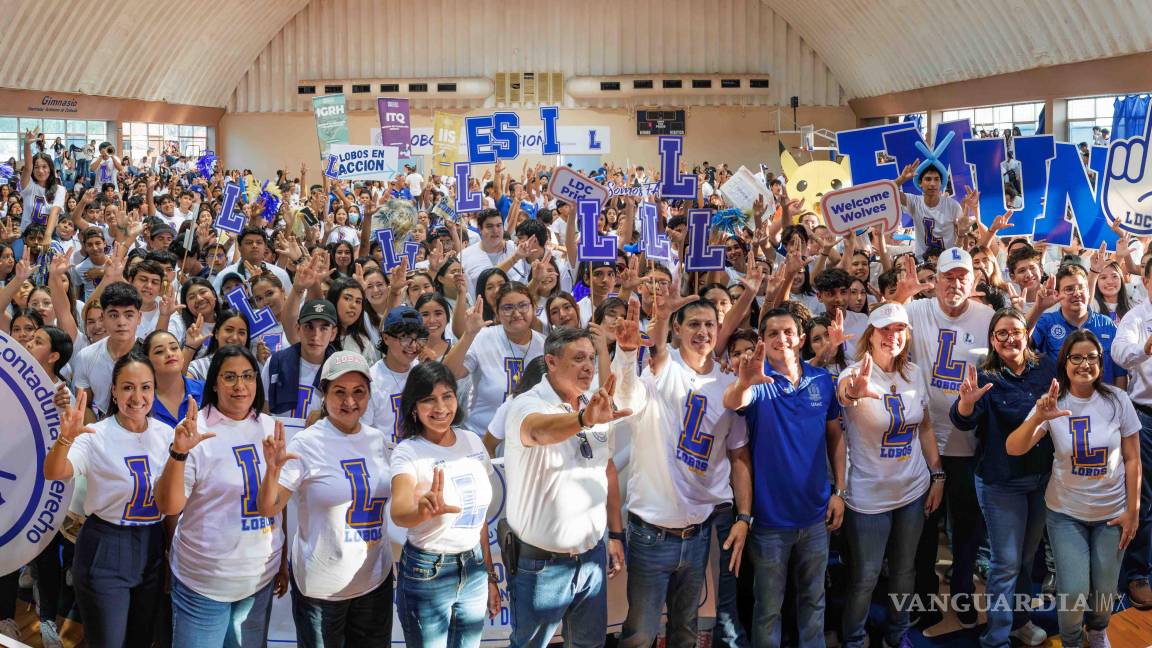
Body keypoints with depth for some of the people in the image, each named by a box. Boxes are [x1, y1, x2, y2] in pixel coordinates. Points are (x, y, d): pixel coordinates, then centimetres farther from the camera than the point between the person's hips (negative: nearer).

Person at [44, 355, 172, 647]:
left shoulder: (166, 434, -1)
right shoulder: (96, 437, -14)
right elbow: (53, 473, -33)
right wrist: (66, 438, -49)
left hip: (152, 548, 4)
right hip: (105, 550, -4)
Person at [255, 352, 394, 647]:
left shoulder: (377, 439, 1)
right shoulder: (306, 444, -15)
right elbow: (268, 510, -15)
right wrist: (272, 469, -31)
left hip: (376, 579, 5)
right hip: (321, 586, -4)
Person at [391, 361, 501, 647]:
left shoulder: (472, 442, 1)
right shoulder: (408, 452, -16)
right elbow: (398, 512, -36)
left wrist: (490, 575, 12)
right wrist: (424, 509, -58)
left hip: (474, 570, 5)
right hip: (426, 574, -5)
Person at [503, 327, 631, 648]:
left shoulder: (597, 406, 3)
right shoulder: (527, 406, -17)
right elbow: (540, 431, -42)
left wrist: (616, 534, 13)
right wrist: (584, 419, -61)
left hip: (592, 556, 6)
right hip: (541, 563, -6)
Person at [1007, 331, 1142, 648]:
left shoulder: (1117, 400, -8)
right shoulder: (1053, 403, -11)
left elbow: (1132, 459, -2)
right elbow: (1013, 449, -21)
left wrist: (1133, 510, -2)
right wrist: (1037, 418, -39)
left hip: (1112, 513, 1)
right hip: (1066, 513, -1)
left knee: (1104, 591, 11)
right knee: (1073, 592, -6)